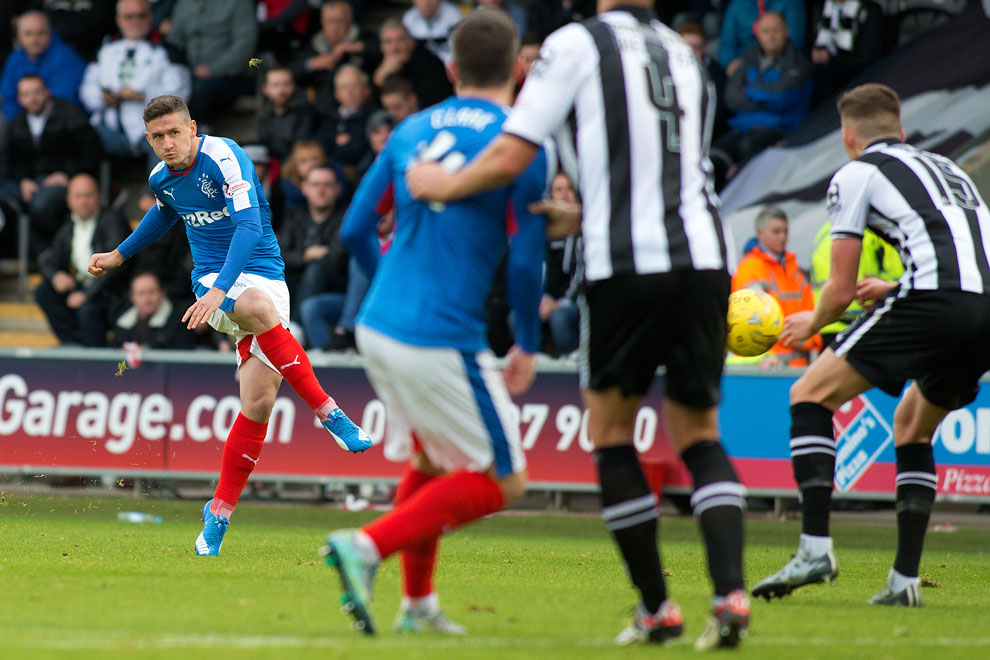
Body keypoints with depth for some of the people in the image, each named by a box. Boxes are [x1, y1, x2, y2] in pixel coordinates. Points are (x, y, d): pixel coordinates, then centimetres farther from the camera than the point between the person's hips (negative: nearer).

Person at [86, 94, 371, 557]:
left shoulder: (223, 158, -15)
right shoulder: (161, 179, 4)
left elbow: (250, 226, -25)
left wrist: (219, 289, -36)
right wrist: (119, 255, 38)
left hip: (263, 274, -2)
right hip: (212, 283, 2)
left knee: (259, 400, -12)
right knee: (260, 307, -36)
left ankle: (219, 514, 3)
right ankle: (327, 412, -30)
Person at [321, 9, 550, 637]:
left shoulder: (411, 131, 10)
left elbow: (355, 230, 12)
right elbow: (526, 259, -11)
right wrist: (528, 347, 2)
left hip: (378, 326, 7)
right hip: (444, 339, -7)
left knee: (431, 459, 25)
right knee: (502, 481, 3)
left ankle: (418, 604, 24)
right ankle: (368, 546, -13)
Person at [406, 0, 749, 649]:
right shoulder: (685, 56, 19)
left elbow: (509, 157, -3)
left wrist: (443, 185, 16)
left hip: (626, 263, -5)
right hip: (703, 256, 5)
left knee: (611, 431, 12)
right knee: (698, 436, 13)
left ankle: (656, 606, 11)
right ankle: (731, 592, -7)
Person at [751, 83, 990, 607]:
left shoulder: (855, 175, 12)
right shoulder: (946, 168, 32)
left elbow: (841, 290, 11)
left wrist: (812, 324, 31)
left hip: (936, 300, -7)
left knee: (810, 395, 4)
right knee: (911, 426, 26)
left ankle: (815, 548, -10)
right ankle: (905, 578, 17)